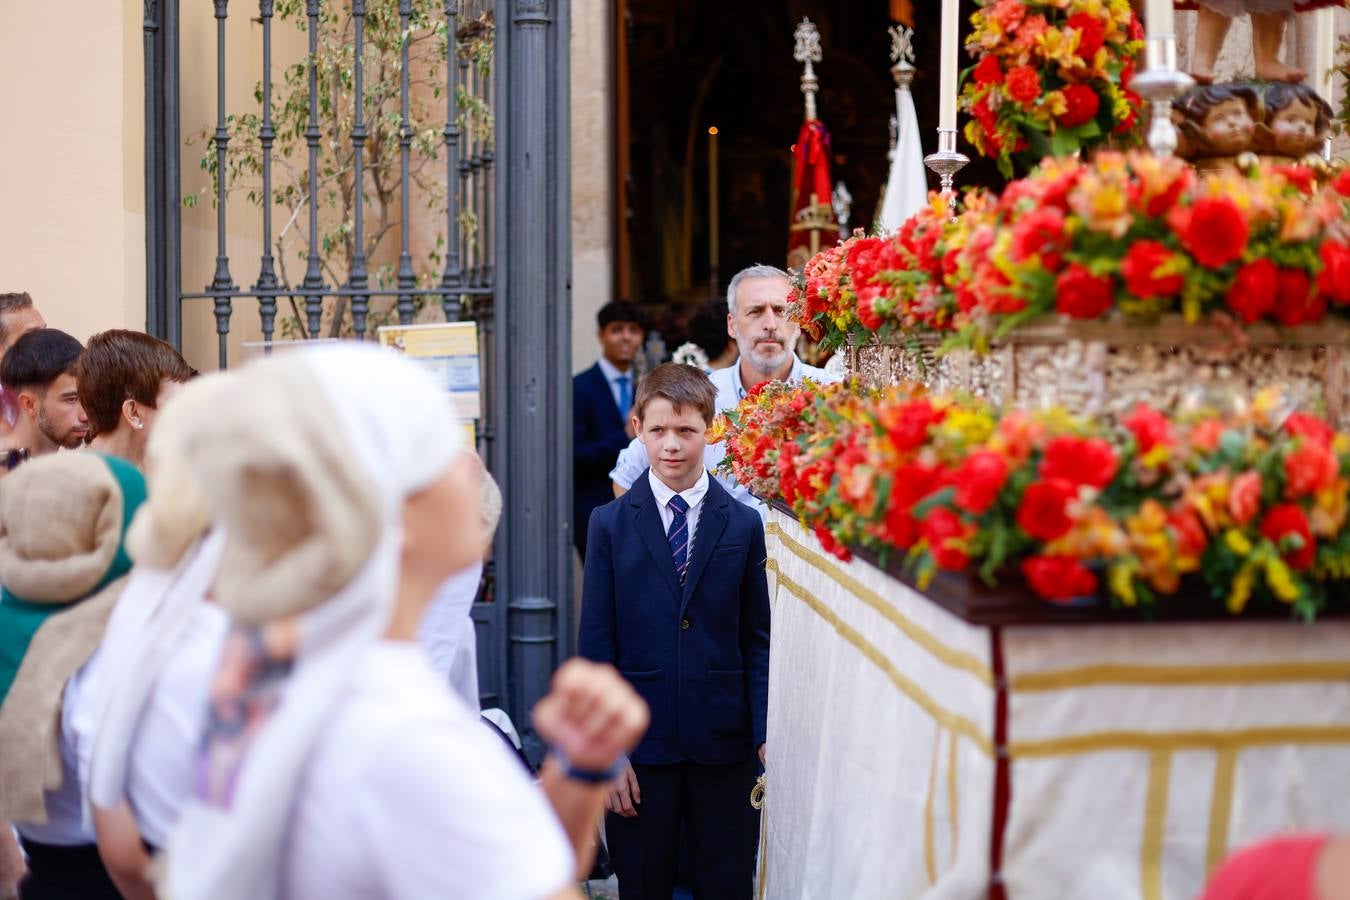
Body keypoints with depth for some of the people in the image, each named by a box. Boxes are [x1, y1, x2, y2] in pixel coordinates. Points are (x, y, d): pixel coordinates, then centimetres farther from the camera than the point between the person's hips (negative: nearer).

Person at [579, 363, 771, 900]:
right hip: (640, 746, 0)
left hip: (725, 748, 0)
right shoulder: (610, 524, 2)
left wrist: (765, 735, -4)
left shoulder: (743, 524, 3)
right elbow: (596, 645, 0)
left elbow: (758, 640, 4)